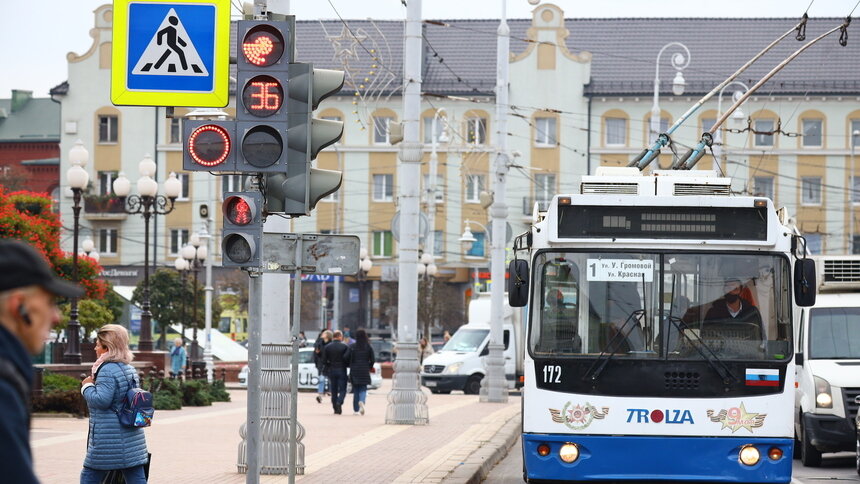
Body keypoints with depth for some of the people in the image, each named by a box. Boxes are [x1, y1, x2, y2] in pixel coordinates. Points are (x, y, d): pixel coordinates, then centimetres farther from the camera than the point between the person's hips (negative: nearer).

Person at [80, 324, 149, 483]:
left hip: (108, 440, -9)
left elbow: (101, 400, -22)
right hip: (132, 438, 9)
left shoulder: (107, 370, -15)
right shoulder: (129, 369, 15)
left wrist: (87, 386, -5)